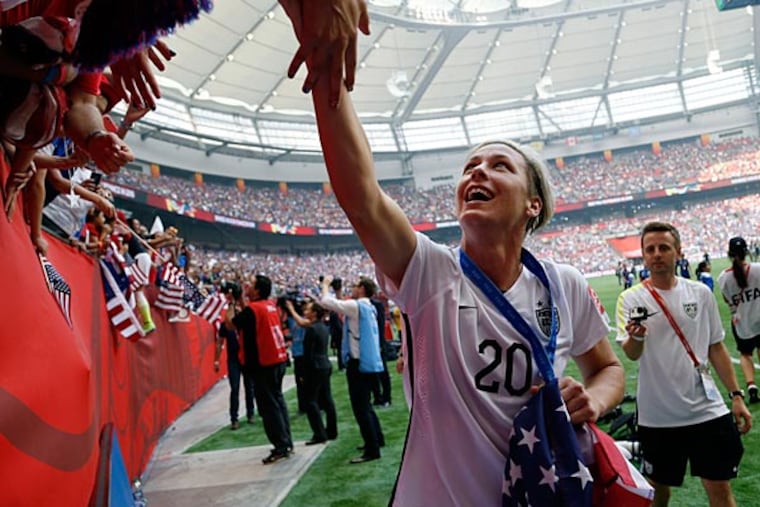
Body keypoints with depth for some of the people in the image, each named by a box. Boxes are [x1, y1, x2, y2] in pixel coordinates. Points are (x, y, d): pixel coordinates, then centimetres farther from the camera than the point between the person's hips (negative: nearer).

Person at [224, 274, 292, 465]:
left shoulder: (253, 309, -17)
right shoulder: (270, 306, 9)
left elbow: (230, 323, -9)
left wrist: (231, 303, 2)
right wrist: (240, 301, 18)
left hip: (264, 364, -9)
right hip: (279, 360, 9)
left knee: (269, 406, -2)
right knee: (277, 401, 17)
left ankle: (281, 447, 1)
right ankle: (286, 442, 23)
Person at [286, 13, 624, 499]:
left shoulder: (564, 287, -8)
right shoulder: (429, 272, -18)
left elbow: (608, 368, 8)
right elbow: (361, 198, -35)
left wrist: (592, 400, -15)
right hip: (435, 496, -2)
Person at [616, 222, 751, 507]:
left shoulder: (701, 293, 3)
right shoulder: (631, 299, -5)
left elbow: (716, 347, 11)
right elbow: (630, 354, -15)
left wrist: (736, 395, 6)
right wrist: (636, 336, -37)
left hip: (707, 411, 2)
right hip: (658, 417, -1)